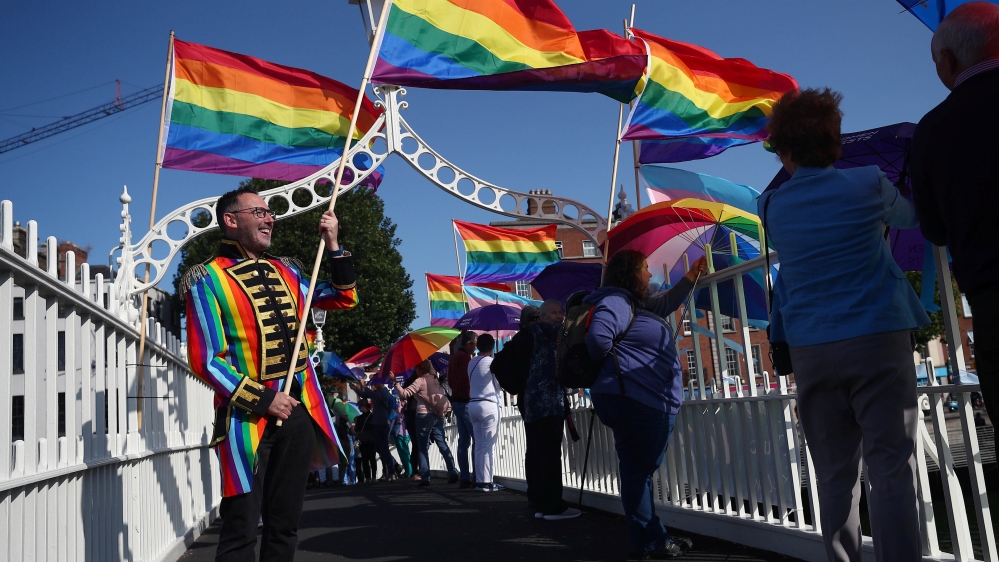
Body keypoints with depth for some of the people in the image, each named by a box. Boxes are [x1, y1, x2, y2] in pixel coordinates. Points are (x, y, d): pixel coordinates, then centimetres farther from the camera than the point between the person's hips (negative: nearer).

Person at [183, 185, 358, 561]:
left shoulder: (286, 272, 13)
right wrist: (263, 400, -15)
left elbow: (344, 299, 21)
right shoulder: (208, 279, -5)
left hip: (299, 412, 6)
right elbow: (205, 361, -10)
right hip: (248, 418, -6)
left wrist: (333, 244, 10)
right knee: (241, 531, -2)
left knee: (285, 525, 13)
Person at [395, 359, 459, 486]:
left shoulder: (420, 381, -8)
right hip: (438, 415, 6)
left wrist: (396, 383, -9)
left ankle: (425, 477, -2)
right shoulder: (435, 380, 14)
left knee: (423, 448, 1)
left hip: (424, 416, -6)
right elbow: (444, 395, 16)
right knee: (442, 444, 8)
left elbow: (405, 393, -14)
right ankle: (453, 471, -3)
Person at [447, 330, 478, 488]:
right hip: (466, 402, -10)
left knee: (463, 440, 9)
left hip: (456, 401, 10)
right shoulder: (464, 357, -12)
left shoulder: (454, 357, 17)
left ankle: (464, 478, 9)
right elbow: (466, 380, -20)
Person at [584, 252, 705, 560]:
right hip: (634, 401, -10)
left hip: (650, 403, 10)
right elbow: (598, 337, -27)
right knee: (638, 472, -3)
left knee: (641, 471, 13)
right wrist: (615, 368, -10)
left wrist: (690, 277, 38)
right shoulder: (616, 301, -10)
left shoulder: (637, 304, 22)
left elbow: (666, 303, 40)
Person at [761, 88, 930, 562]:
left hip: (810, 350, 2)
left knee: (835, 474, 8)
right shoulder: (867, 184, 1)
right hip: (877, 341, -2)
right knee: (892, 467, -2)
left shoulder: (772, 208, 5)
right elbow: (909, 216, 22)